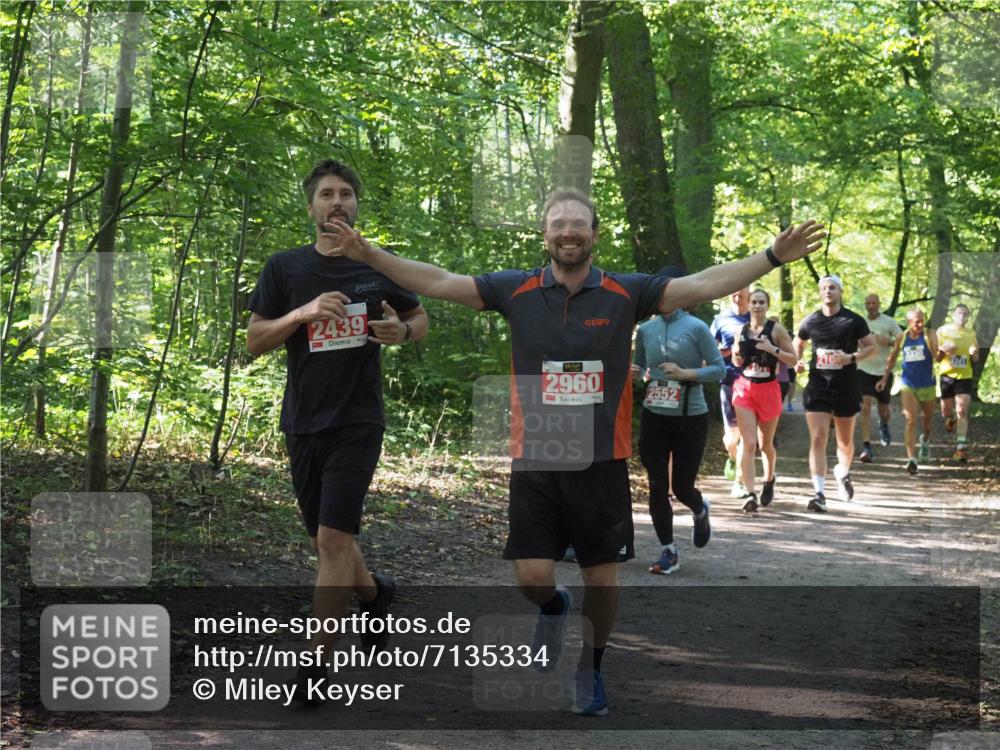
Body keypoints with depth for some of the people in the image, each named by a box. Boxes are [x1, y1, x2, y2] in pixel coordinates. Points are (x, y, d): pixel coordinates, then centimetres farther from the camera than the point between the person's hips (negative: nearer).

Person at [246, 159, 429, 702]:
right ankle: (374, 591, 44)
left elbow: (421, 320, 16)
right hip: (303, 423, 3)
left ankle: (315, 663, -8)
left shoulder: (380, 266, 3)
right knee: (326, 541, 12)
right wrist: (304, 313, -16)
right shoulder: (285, 268, 3)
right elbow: (254, 341, 0)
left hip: (357, 422, -3)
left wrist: (402, 330, -8)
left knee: (333, 540, -13)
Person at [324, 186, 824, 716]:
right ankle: (554, 608, 34)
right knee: (532, 577, -3)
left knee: (601, 575, 8)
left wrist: (772, 257, -17)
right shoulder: (516, 291, -1)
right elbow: (439, 282, -2)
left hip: (602, 462, 0)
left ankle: (591, 669, 32)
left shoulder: (626, 293, -3)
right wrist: (368, 254, -8)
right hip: (534, 460, 0)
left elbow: (704, 285, -8)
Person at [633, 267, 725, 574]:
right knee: (657, 487, 0)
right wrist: (634, 372, -7)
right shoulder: (646, 329, 3)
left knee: (682, 486, 3)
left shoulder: (696, 328, -8)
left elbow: (719, 369, -6)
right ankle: (668, 552, 14)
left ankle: (701, 511, 40)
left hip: (690, 419, -3)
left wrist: (686, 373, -20)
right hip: (654, 417, 3)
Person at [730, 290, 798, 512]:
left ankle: (769, 480, 42)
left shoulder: (776, 329, -4)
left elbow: (793, 359, -4)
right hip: (744, 388, 1)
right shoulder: (742, 330, 6)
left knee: (765, 444, 14)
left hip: (769, 389, -1)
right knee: (748, 443, -12)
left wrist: (773, 349, -19)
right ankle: (750, 493, -17)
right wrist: (736, 358, -4)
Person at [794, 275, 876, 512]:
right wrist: (798, 362, -1)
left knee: (845, 440, 14)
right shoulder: (811, 322, 3)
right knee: (818, 439, -11)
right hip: (817, 387, 0)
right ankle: (819, 493, -13)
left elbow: (871, 346, 2)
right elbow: (798, 344, 19)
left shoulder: (853, 321, -3)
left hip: (846, 388, 0)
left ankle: (843, 473, 44)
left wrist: (852, 357, -16)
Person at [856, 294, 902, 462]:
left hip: (884, 371, 0)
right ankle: (866, 447, -15)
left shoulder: (889, 322, -1)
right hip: (864, 370, 0)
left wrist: (889, 341, -17)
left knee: (884, 409, 12)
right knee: (865, 407, -14)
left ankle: (883, 425, 50)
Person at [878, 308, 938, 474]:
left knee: (928, 419, 17)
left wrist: (928, 337, -35)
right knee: (910, 421, -12)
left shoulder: (929, 334, -7)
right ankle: (912, 459, -17)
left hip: (927, 384, 0)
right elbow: (892, 358, 15)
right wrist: (885, 378, 13)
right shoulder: (901, 338, 1)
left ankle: (925, 441, 50)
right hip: (908, 386, 0)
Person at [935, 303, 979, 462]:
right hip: (947, 375, 0)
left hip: (964, 376, 0)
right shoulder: (943, 331, -1)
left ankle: (961, 447, -13)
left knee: (962, 411, -11)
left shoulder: (971, 334, 7)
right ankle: (950, 419, 47)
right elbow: (935, 357, 1)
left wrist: (974, 354, -9)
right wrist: (943, 350, -21)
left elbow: (975, 360, 14)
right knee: (946, 412, 8)